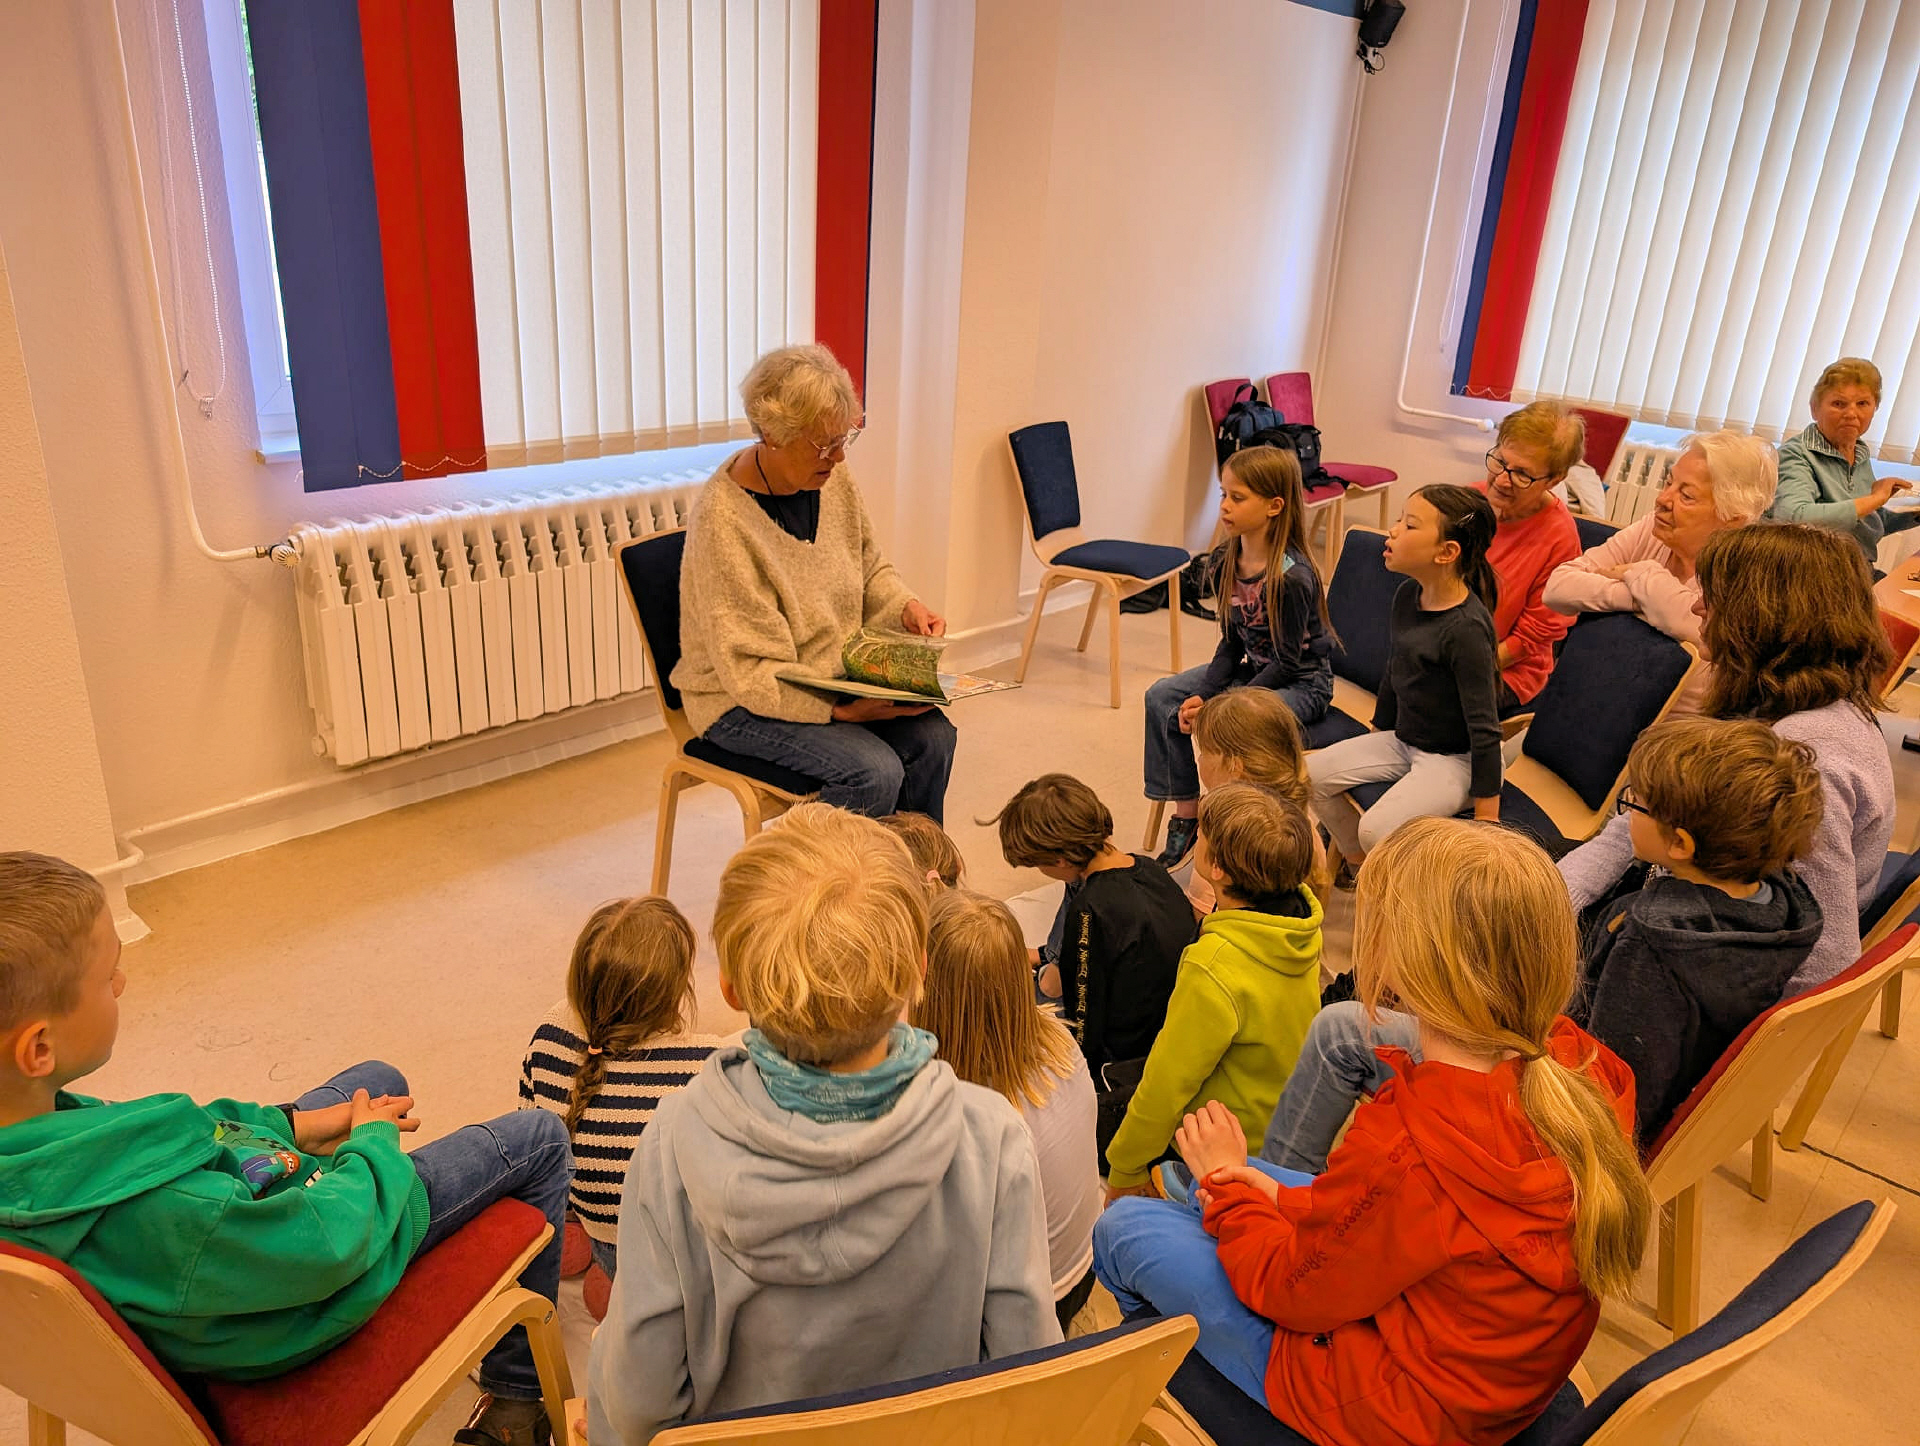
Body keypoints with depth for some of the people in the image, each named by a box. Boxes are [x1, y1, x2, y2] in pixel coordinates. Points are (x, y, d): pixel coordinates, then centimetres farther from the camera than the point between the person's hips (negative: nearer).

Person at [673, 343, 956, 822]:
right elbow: (750, 671, -23)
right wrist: (843, 712, -31)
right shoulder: (723, 520, -23)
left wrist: (904, 607, -6)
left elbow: (870, 570, 15)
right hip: (743, 703, -6)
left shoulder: (831, 477, -2)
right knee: (874, 772, -25)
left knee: (931, 736, -16)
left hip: (839, 677, 7)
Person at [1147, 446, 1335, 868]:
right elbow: (1231, 644, 2)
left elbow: (1286, 662, -22)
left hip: (1302, 683, -9)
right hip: (1252, 669, 9)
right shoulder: (1230, 563, -2)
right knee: (1162, 699, -2)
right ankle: (1186, 817, 5)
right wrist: (1203, 695, -12)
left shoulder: (1291, 577, -26)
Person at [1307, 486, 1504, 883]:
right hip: (1402, 741, 8)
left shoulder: (1466, 628, -27)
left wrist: (1486, 817, -19)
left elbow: (1484, 727, -23)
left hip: (1452, 760, -8)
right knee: (1313, 773, -1)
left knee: (1377, 829, -25)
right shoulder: (1407, 596, -2)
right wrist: (1379, 735, 23)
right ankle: (1358, 863, 21)